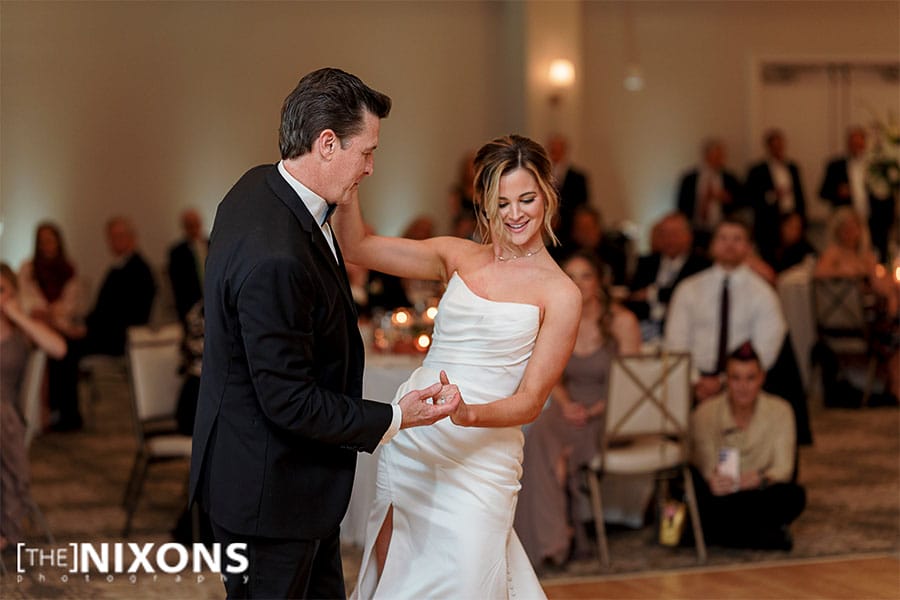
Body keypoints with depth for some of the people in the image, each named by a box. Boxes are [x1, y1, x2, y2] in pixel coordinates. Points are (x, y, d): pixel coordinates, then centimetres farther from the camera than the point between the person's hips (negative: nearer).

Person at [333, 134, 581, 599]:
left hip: (478, 458, -5)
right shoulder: (458, 257, 6)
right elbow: (356, 246, 4)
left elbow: (530, 402, -9)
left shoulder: (559, 294, -7)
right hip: (409, 442, 5)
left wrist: (468, 415, -27)